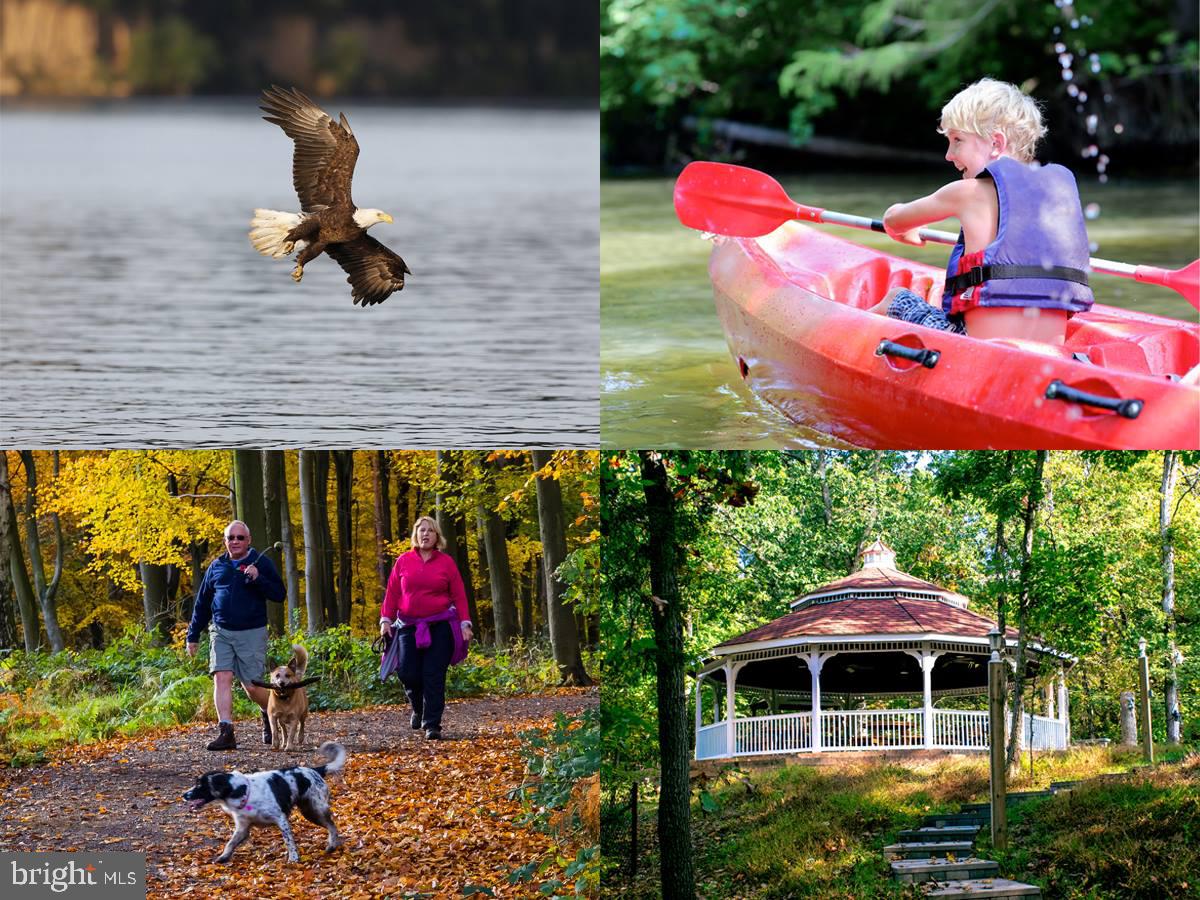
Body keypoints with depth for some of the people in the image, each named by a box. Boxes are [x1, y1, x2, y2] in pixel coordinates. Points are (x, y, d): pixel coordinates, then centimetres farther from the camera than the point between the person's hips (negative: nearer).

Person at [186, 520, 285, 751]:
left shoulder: (261, 563, 2)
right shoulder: (217, 566, 11)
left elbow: (279, 594, -5)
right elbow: (202, 603, 17)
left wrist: (258, 579, -21)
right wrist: (193, 635, 15)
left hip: (252, 634, -3)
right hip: (221, 632, 3)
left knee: (251, 686, -2)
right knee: (222, 677, -13)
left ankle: (269, 712, 30)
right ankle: (225, 732, -16)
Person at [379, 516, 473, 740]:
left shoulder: (446, 562, 5)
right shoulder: (403, 561, 8)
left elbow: (458, 595, 4)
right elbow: (392, 593, 9)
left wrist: (465, 623, -3)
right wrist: (386, 619, 0)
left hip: (440, 627, -1)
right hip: (409, 627, 1)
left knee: (434, 676, -6)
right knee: (408, 673, -5)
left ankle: (432, 725, -1)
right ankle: (418, 709, 25)